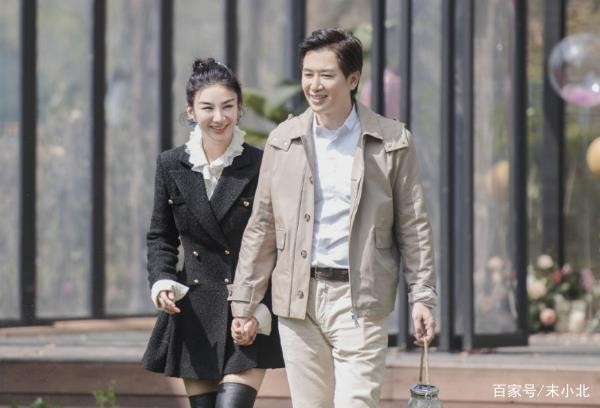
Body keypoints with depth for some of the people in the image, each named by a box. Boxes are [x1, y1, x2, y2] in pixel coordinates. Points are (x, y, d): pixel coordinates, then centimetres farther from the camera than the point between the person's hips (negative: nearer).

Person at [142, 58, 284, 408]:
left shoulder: (262, 166, -6)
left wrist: (262, 311, -12)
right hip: (195, 316, 3)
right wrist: (162, 281, -5)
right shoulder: (172, 166, 4)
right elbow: (161, 236, 14)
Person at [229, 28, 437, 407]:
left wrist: (422, 297, -3)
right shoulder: (283, 141, 8)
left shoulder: (392, 142, 1)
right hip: (297, 299, 3)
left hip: (359, 299, -3)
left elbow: (414, 226, 3)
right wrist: (244, 302, 9)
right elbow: (262, 227, 11)